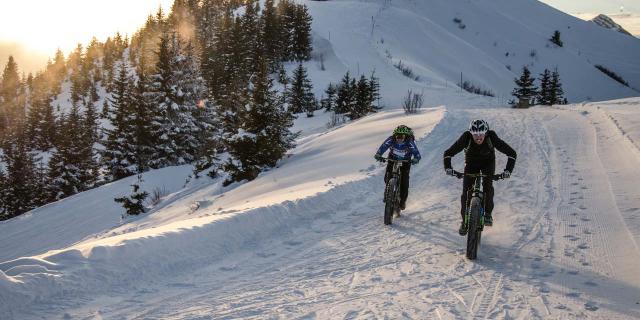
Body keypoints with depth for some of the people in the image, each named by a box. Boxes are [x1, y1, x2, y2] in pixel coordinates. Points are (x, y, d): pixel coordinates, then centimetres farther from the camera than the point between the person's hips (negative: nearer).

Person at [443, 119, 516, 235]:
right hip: (471, 163, 1)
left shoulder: (491, 137, -33)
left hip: (488, 162, 0)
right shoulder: (466, 138, -32)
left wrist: (508, 170, -41)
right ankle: (465, 221, 4)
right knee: (466, 190, -11)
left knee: (488, 185, -23)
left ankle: (488, 213, -2)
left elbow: (511, 153, -29)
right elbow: (448, 153, -26)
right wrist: (448, 167, -42)